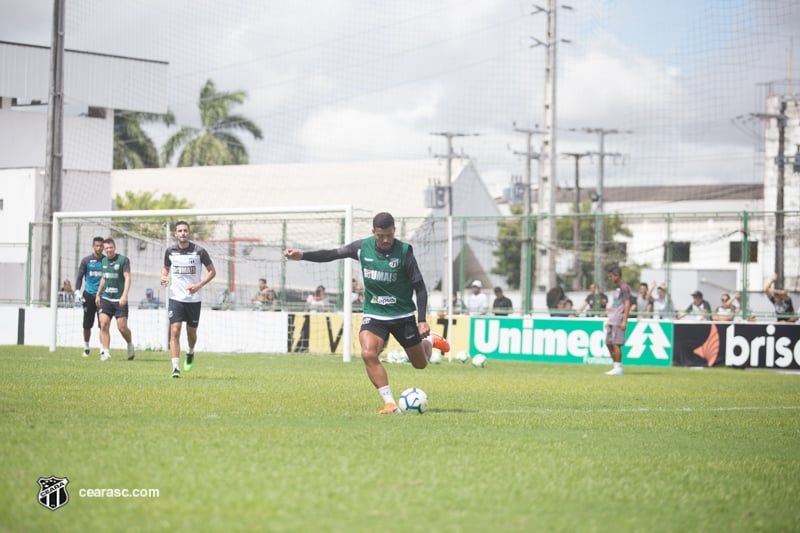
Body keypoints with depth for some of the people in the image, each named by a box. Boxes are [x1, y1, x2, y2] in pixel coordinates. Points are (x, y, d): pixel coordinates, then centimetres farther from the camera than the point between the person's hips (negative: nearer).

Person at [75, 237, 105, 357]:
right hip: (89, 295, 0)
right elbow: (79, 277, 6)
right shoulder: (86, 261, 4)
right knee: (87, 324, 4)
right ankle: (86, 348, 18)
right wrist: (77, 291, -7)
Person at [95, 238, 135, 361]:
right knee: (104, 325, -8)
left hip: (119, 300, -5)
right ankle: (105, 352, -5)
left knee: (122, 327, -4)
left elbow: (127, 278, -12)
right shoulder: (104, 261, 12)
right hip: (105, 299, 5)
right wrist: (98, 294, 23)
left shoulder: (123, 260, -6)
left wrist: (124, 296, -23)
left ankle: (130, 345, 24)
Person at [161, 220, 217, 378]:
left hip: (194, 298, 0)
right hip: (175, 298, 0)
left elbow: (212, 271, 1)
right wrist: (163, 277, -4)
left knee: (191, 333, 11)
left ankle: (190, 353, 45)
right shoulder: (170, 251, 0)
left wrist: (199, 285, -13)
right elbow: (166, 267, 19)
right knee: (174, 331, -13)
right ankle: (175, 368, -14)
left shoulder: (199, 251, -7)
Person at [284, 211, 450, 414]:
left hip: (403, 316, -1)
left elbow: (419, 286, -10)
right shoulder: (363, 247, -7)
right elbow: (332, 254, 3)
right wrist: (302, 255, -9)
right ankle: (390, 403, -19)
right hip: (374, 315, 1)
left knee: (420, 364, 11)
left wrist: (422, 320, -15)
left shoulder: (404, 251, -15)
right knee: (368, 354, -26)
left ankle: (430, 341, 48)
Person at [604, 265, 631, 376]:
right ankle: (616, 367, 14)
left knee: (616, 344, -10)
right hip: (612, 320, 9)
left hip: (619, 321, -9)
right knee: (609, 343, 8)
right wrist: (608, 321, 23)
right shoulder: (616, 287, 20)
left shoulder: (624, 287, -8)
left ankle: (618, 368, -7)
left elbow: (627, 304, -13)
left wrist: (624, 321, -19)